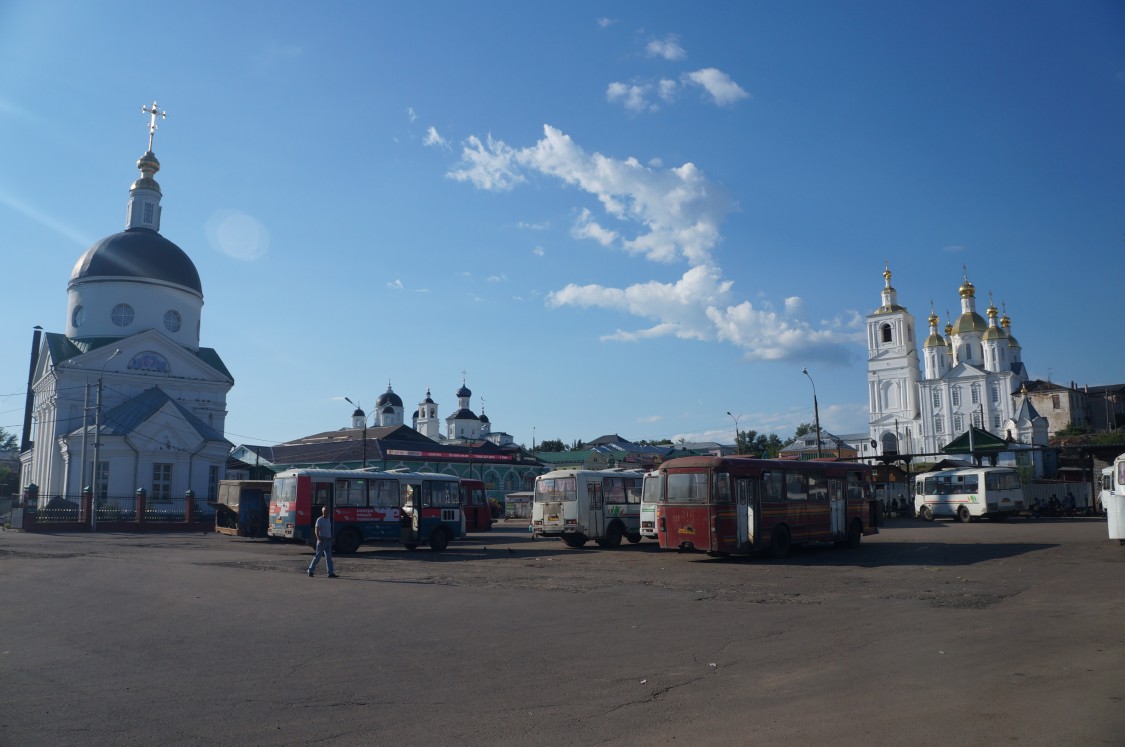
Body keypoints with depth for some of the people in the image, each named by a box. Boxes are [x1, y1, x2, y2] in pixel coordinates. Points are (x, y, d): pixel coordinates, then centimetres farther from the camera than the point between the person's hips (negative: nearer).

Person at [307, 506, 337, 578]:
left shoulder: (328, 520, 14)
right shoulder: (319, 520, -9)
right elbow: (316, 531, -18)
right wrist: (319, 539, -30)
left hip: (328, 540, 7)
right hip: (322, 540, -7)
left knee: (329, 557, 0)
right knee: (318, 556, 0)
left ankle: (331, 573, -4)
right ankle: (311, 570, 16)